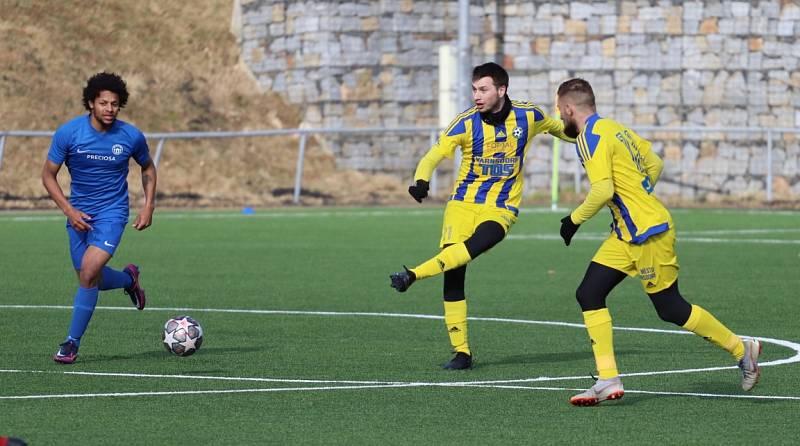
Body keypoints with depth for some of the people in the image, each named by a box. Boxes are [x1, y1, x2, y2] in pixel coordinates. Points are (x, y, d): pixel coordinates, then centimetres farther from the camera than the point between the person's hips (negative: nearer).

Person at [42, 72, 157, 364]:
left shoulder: (131, 137, -8)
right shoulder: (68, 133, -11)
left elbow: (148, 168, 12)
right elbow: (48, 175, -3)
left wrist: (149, 207, 1)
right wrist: (69, 211, -13)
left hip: (111, 213, -2)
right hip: (78, 213, 2)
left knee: (88, 273, -19)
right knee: (91, 279, 8)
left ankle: (72, 342, -9)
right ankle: (129, 278, 42)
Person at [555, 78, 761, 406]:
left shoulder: (591, 138, -16)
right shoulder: (615, 128, 13)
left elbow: (603, 190, -26)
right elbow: (655, 164, 20)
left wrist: (575, 219, -13)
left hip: (647, 234, -10)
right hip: (627, 235, 10)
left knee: (671, 309, 1)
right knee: (589, 294, 1)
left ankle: (741, 349, 16)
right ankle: (608, 381, -2)